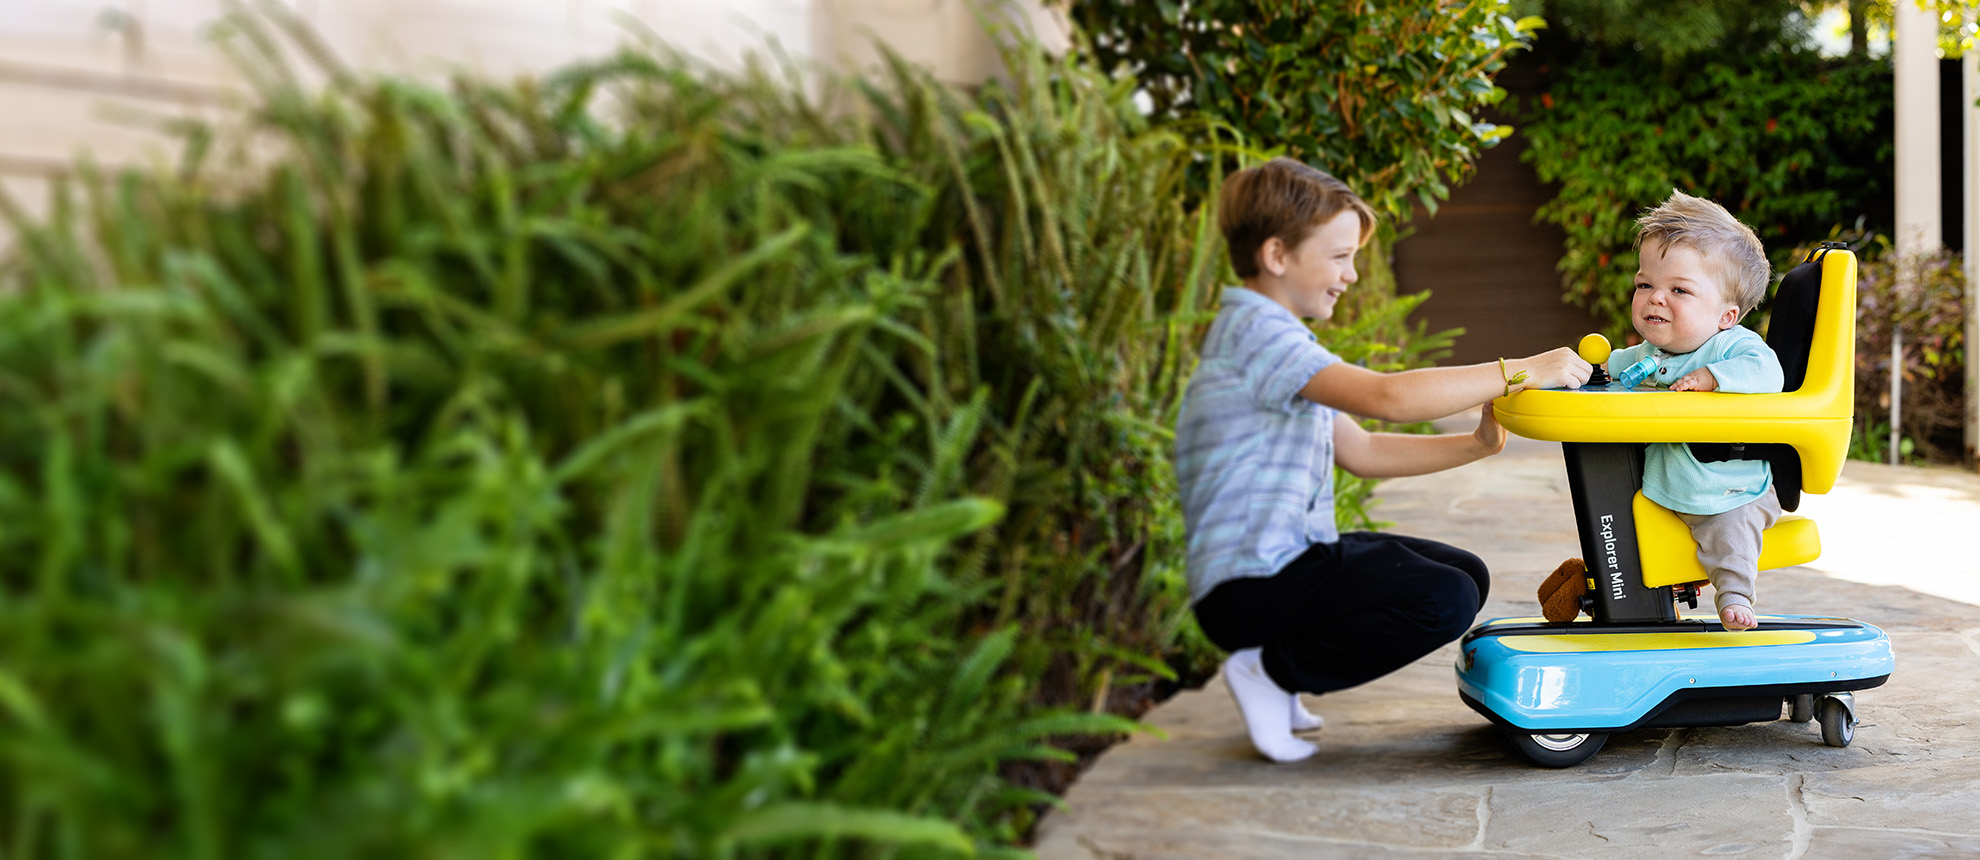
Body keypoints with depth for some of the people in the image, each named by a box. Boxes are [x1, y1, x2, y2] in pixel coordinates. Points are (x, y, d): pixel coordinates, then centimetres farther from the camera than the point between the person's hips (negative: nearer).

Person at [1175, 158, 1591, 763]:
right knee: (1445, 601, -22)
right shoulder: (1255, 329, -15)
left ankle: (1277, 668, 10)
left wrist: (1475, 445, 7)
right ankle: (1272, 671, -6)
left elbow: (1362, 452, 18)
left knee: (1466, 573, 13)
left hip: (1289, 556, 11)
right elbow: (1386, 397, -26)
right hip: (1248, 586, -11)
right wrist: (1519, 371, -20)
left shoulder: (1275, 339, 20)